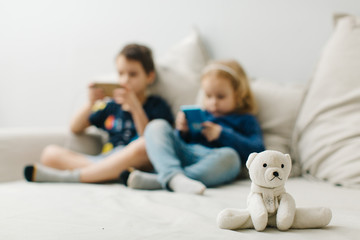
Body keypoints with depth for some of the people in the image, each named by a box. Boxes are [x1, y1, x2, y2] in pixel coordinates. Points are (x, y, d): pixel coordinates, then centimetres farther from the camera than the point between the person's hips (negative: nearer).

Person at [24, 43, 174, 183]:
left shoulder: (156, 106, 10)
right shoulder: (111, 107, 23)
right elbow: (75, 129, 24)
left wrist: (135, 106, -10)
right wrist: (91, 104, 7)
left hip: (138, 164, -4)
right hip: (106, 162, 5)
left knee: (143, 146, -39)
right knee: (50, 153, -10)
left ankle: (67, 177, -34)